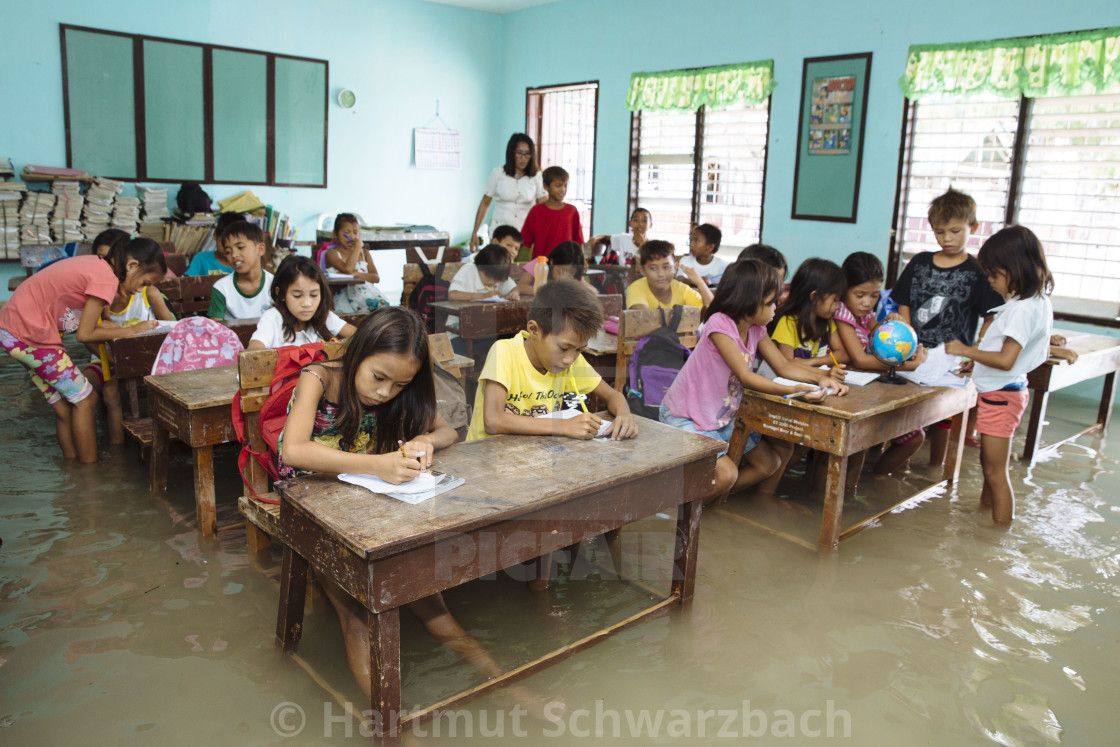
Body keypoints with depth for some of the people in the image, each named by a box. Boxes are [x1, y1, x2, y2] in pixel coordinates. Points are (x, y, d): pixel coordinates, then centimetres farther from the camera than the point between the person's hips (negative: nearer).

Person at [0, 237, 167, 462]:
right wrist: (131, 331, -5)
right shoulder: (106, 279, -20)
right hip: (29, 335, -9)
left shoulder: (96, 265, 9)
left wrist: (126, 328, -1)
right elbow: (84, 334, -14)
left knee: (64, 407, 13)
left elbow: (82, 322, 8)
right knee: (85, 400, -1)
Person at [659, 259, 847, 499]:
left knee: (770, 462, 7)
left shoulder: (756, 330, 1)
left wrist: (820, 376, -14)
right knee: (726, 473, -24)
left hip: (723, 417, 9)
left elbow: (783, 366, 2)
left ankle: (713, 495, 19)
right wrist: (792, 390, -39)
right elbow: (745, 376, -31)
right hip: (682, 418, -9)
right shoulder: (720, 323, -26)